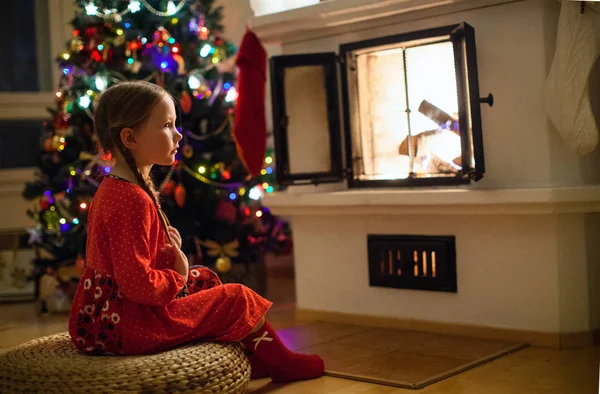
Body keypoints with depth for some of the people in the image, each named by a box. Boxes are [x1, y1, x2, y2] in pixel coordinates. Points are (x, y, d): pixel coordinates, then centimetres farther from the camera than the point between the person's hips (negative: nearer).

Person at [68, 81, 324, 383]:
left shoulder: (113, 188, 8)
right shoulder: (132, 200, -26)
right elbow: (137, 282, -30)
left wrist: (166, 246, 2)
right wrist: (178, 276, -11)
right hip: (122, 325, -11)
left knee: (206, 280, 24)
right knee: (237, 299, -1)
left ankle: (247, 357, 27)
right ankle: (282, 362, 23)